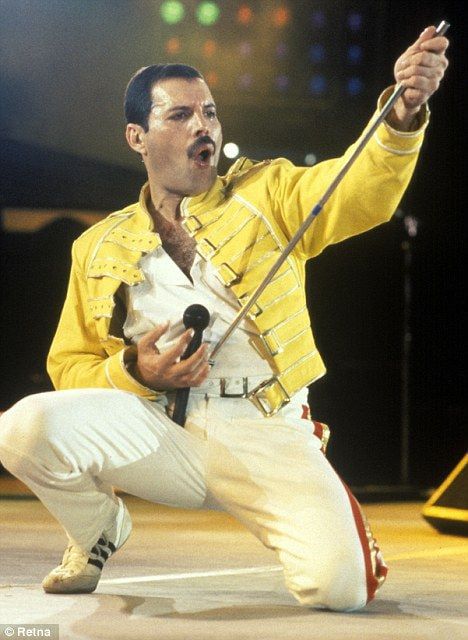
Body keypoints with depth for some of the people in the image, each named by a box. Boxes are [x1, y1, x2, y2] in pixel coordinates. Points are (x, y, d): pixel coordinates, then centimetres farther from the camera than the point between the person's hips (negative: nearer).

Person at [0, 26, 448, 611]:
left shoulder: (266, 196, 8)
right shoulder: (99, 249, 13)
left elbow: (363, 188, -10)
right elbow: (69, 366, 14)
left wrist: (403, 113, -31)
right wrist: (135, 372, -9)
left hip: (268, 437, -1)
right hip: (159, 432, 2)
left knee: (338, 586, -24)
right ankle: (100, 529, 8)